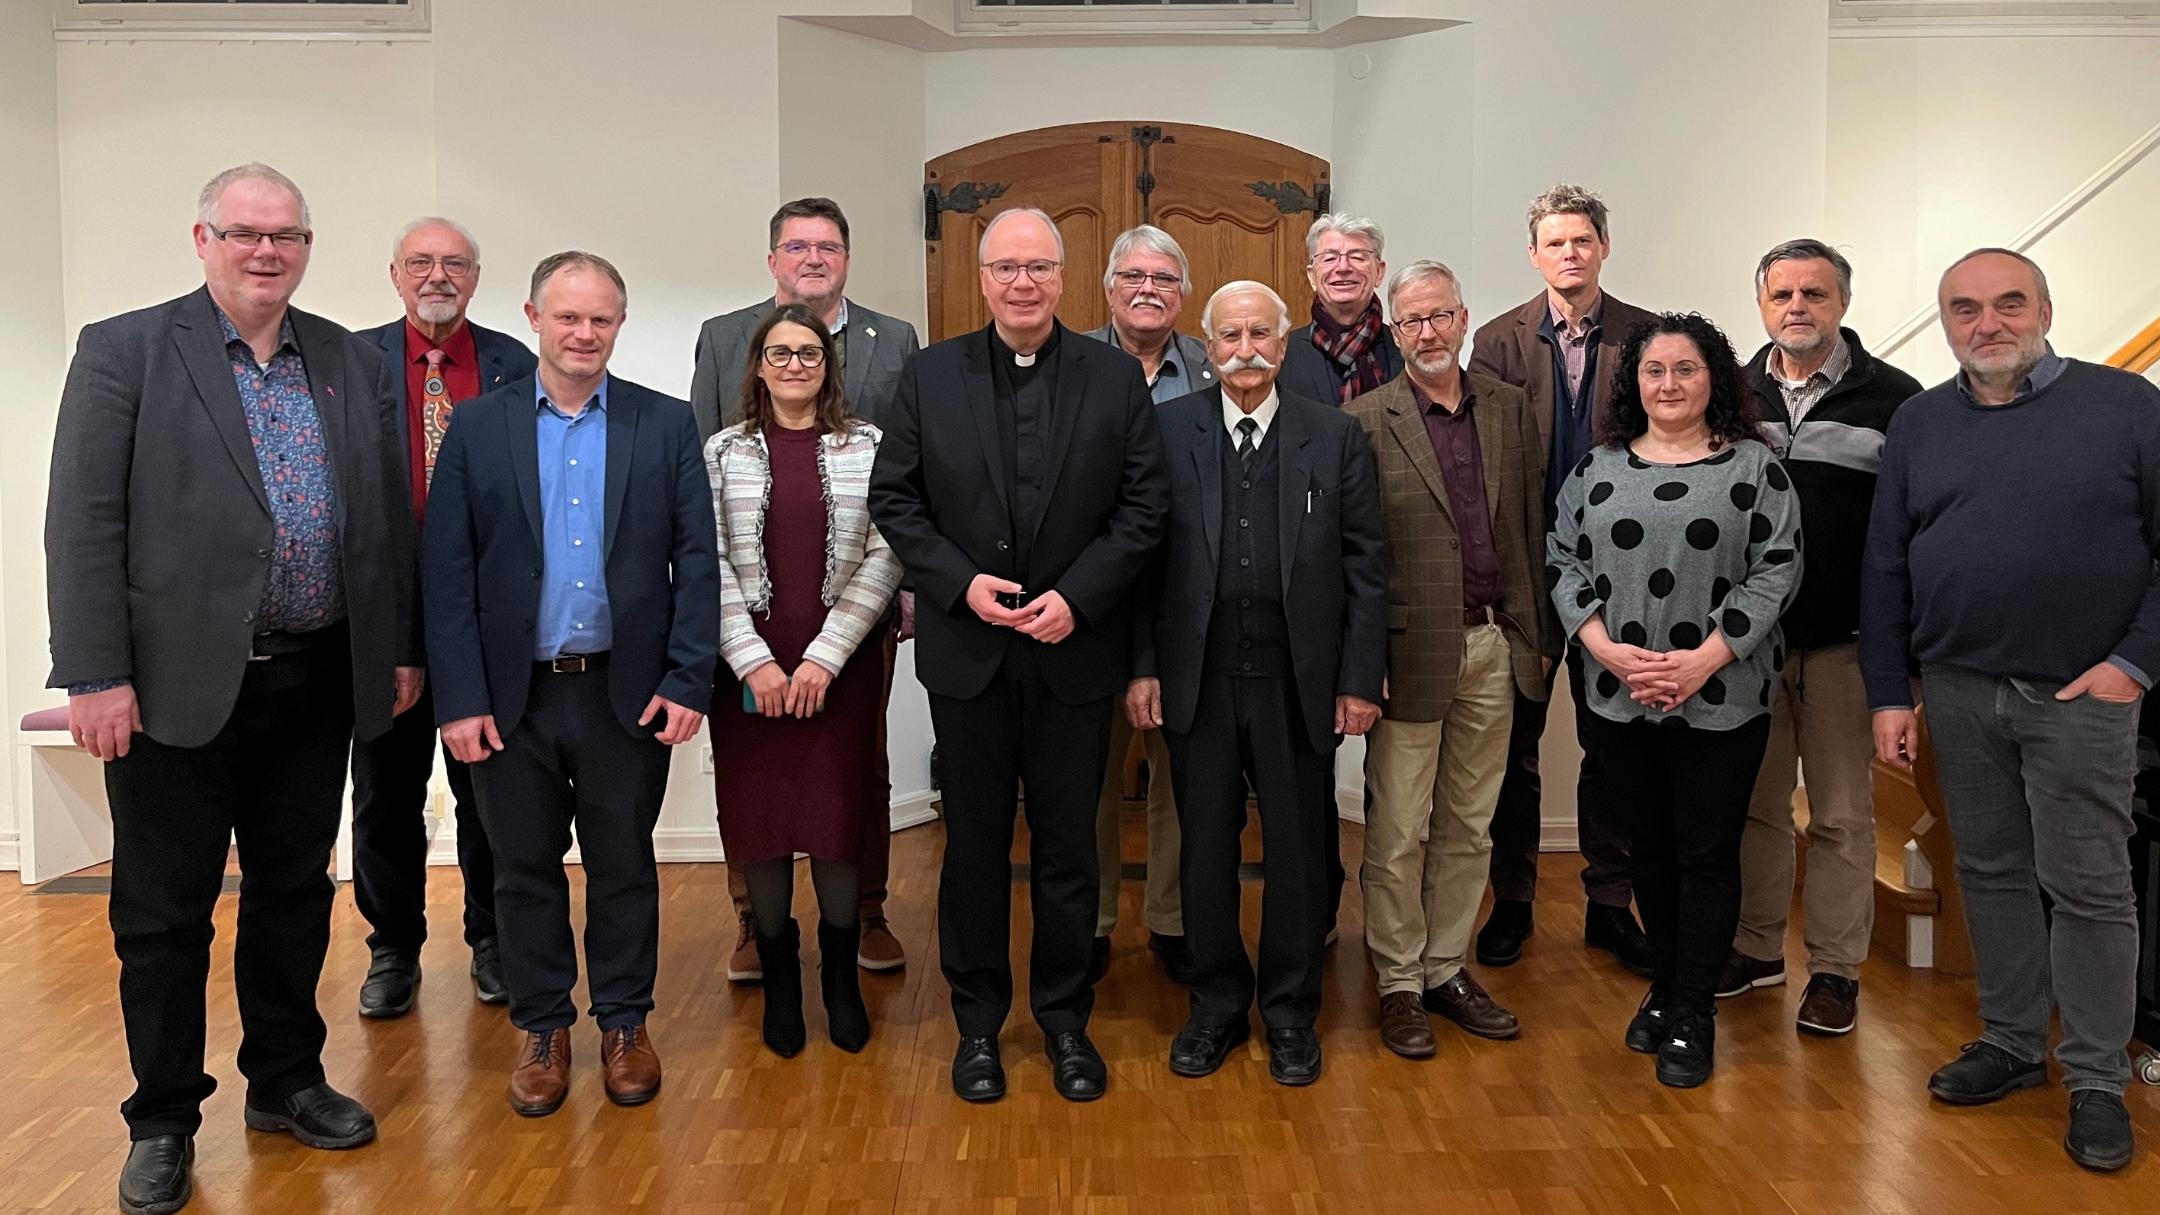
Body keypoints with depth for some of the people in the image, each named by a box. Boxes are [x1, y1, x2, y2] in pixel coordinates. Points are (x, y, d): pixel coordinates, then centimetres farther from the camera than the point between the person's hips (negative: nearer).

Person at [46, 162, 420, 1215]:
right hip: (180, 686, -3)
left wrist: (401, 647, 9)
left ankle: (285, 1082, 33)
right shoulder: (124, 351, -3)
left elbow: (388, 517, 11)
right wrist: (94, 677, -13)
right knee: (162, 915, 8)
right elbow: (84, 524, -8)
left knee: (295, 893, 16)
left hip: (317, 685, 4)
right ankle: (162, 1123, 24)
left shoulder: (352, 364, 9)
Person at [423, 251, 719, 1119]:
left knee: (624, 864, 11)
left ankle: (625, 1023, 27)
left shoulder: (667, 425, 2)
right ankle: (542, 1028, 27)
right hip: (514, 694, 1)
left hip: (628, 691, 0)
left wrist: (688, 681, -9)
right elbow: (448, 573, -1)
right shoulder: (477, 427, 2)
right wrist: (459, 698, -8)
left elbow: (696, 561, -1)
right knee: (525, 869, 11)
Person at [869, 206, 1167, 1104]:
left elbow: (1142, 508, -2)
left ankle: (1065, 1017, 26)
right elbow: (893, 499, 2)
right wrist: (962, 583, -12)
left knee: (1067, 845, 9)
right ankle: (978, 1020, 26)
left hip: (1074, 650, 0)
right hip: (967, 650, 1)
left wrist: (1076, 596, -13)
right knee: (975, 844, 11)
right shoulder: (931, 374, 3)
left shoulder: (1116, 378, 2)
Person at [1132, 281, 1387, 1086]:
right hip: (1198, 678, 0)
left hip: (1299, 679, 0)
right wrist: (1142, 666, -3)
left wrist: (1361, 679, -3)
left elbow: (1366, 564, 1)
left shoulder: (1336, 436, 2)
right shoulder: (1167, 430, 2)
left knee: (1298, 852, 10)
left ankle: (1290, 1012, 27)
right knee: (1206, 847, 11)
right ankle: (1216, 1005, 28)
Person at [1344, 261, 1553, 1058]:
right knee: (1398, 833, 3)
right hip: (1411, 651, -4)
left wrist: (1539, 634, 10)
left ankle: (1447, 968, 26)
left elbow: (1533, 526, 12)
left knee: (1469, 826, 13)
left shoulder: (1510, 409, 10)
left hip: (1495, 647, 5)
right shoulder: (1365, 421, -5)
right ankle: (1399, 983, 17)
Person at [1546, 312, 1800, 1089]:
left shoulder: (1753, 466, -1)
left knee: (1707, 851, 3)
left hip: (1721, 697, -3)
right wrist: (1606, 648, -9)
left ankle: (1693, 1014, 15)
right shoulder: (1598, 467, 8)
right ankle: (1665, 988, 30)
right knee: (1649, 844, 14)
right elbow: (1564, 560, 5)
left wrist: (1703, 660, -15)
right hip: (1619, 697, 3)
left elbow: (1777, 569, -6)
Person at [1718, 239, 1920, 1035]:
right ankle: (1757, 948, 25)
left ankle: (1836, 968, 17)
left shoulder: (1892, 399, -2)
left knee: (1842, 812, 6)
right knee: (1755, 802, 12)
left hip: (1845, 642, -2)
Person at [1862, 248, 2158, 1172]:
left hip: (2082, 693, -3)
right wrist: (1889, 694, 3)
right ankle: (2011, 1042, 27)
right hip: (1957, 691, 3)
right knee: (1992, 874, 12)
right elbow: (1884, 568, 8)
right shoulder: (1918, 423, 8)